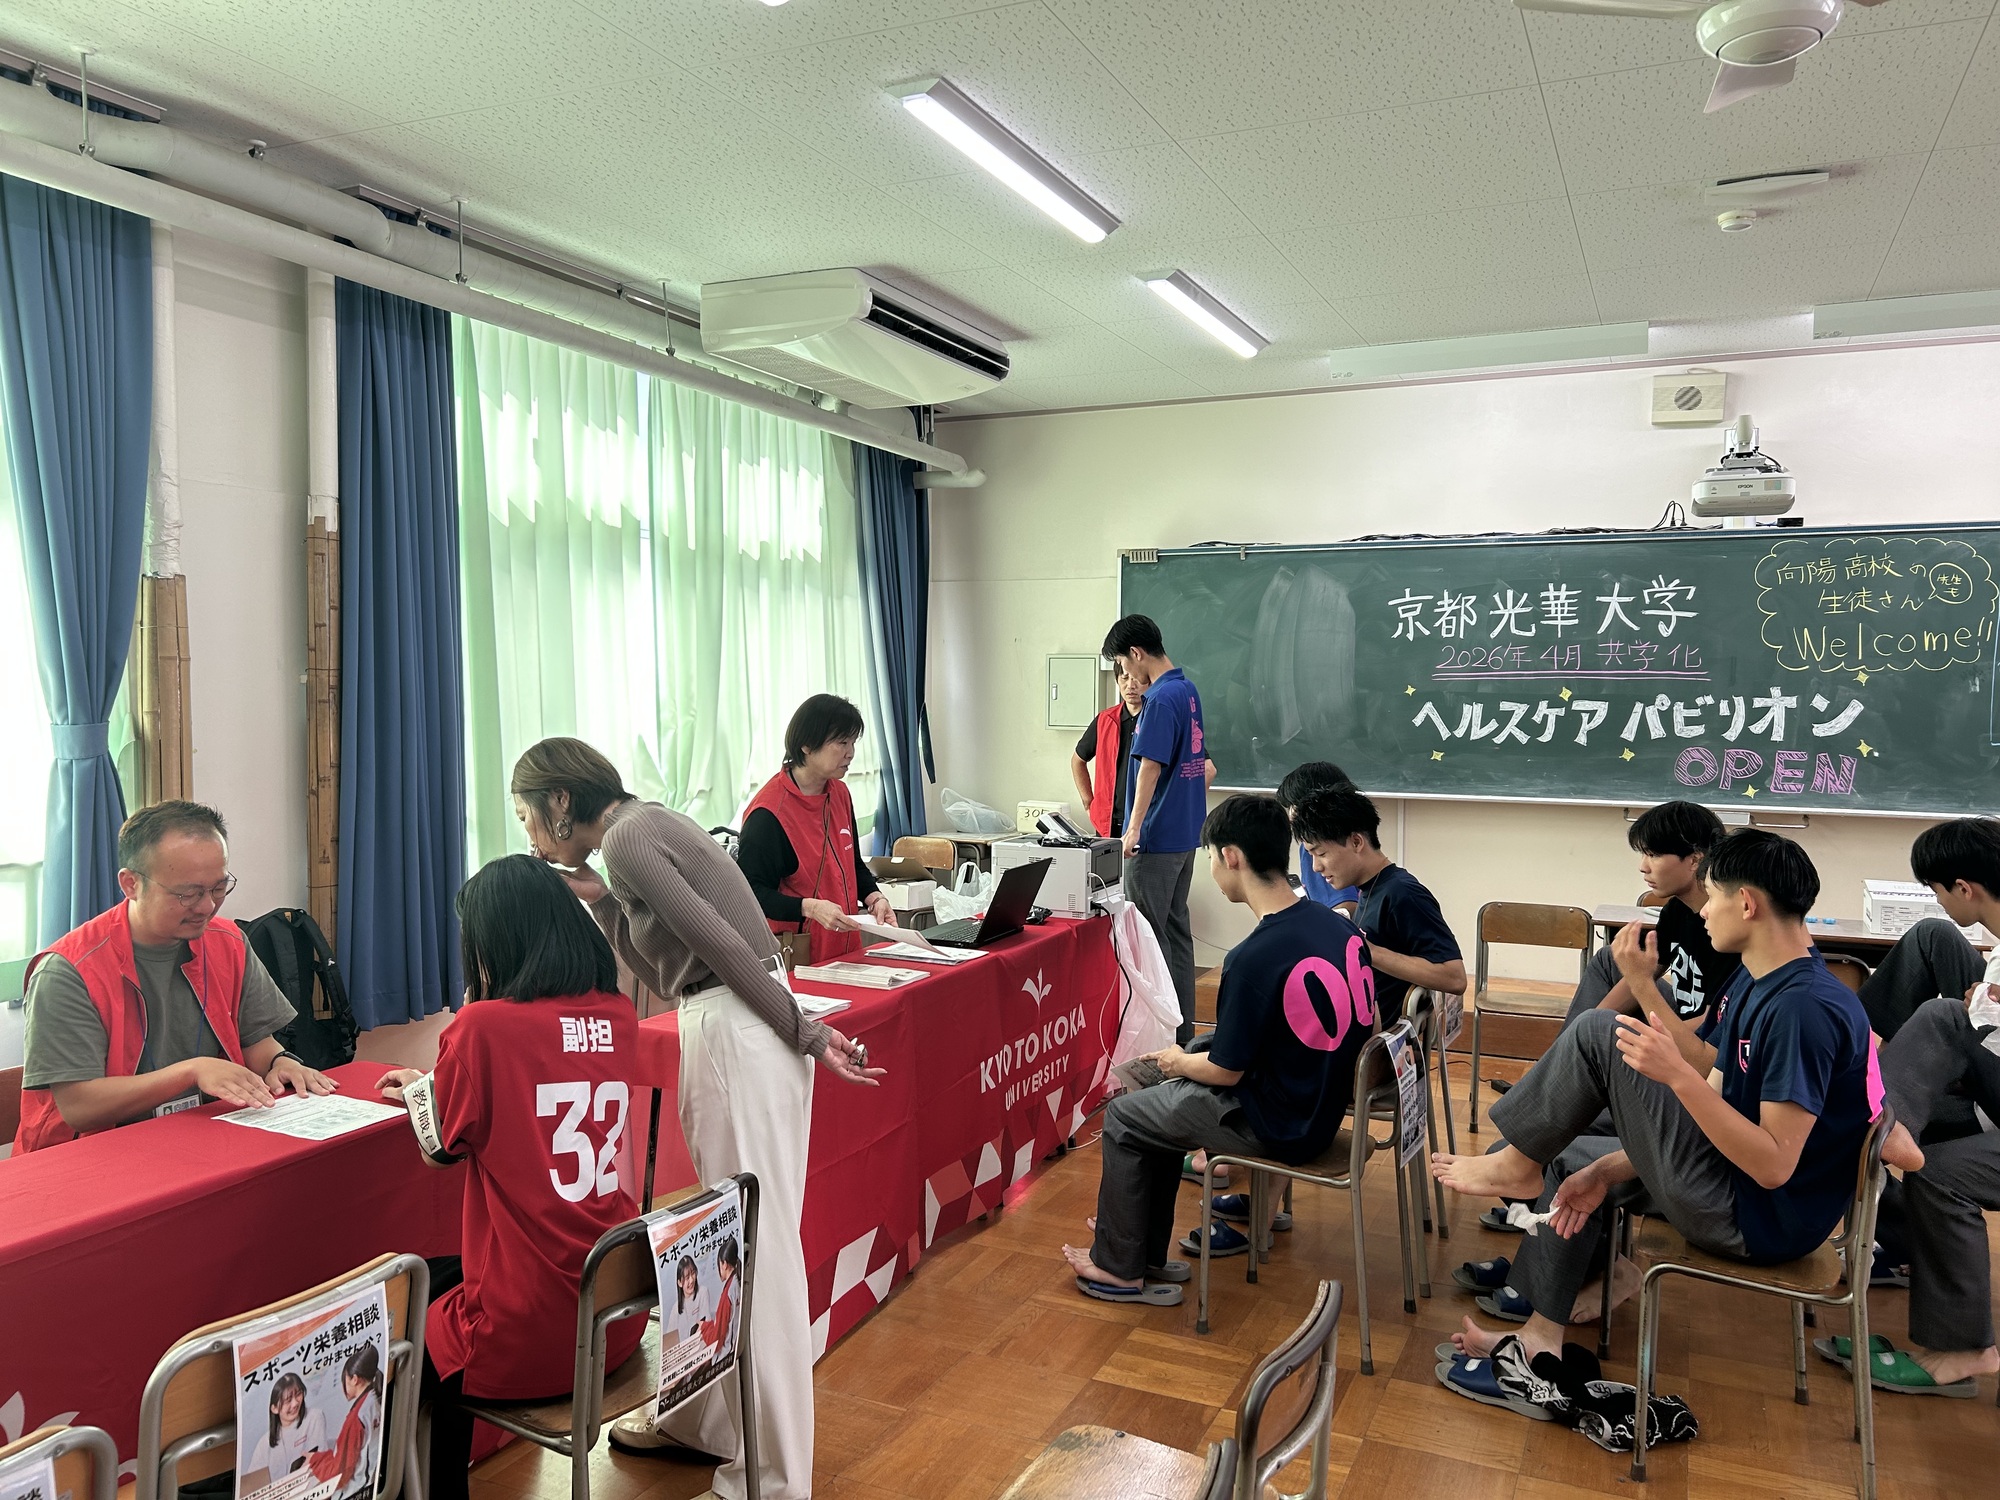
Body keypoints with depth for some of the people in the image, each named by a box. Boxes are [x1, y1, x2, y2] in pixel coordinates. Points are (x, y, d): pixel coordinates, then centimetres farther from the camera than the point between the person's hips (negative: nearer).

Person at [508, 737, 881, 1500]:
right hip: (726, 1029, 10)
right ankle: (700, 1418, 35)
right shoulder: (644, 825, 16)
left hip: (736, 1033, -10)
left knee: (751, 1245, -2)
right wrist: (601, 900, 13)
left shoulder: (627, 839, -12)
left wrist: (809, 1037, -13)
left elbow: (726, 947, -17)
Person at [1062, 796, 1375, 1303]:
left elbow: (1225, 1071, -18)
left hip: (1277, 1128, -8)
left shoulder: (1253, 958, -28)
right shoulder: (1342, 927, -4)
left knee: (1123, 1118, 10)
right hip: (1323, 1110, 8)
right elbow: (1367, 1027, 10)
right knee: (1162, 1098, 23)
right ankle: (1149, 1255, 31)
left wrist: (1178, 1062, 5)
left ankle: (1120, 1269, 25)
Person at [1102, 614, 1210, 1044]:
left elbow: (1151, 767, -23)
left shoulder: (1160, 699, -18)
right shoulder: (1188, 691, 11)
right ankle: (1183, 1031, 21)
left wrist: (1135, 829, -22)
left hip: (1157, 837, -9)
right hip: (1186, 832, 9)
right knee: (1177, 928, 14)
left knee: (1147, 935, -2)